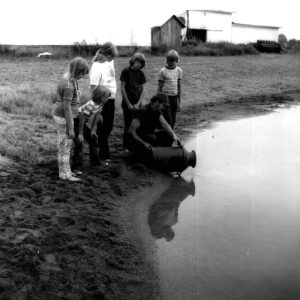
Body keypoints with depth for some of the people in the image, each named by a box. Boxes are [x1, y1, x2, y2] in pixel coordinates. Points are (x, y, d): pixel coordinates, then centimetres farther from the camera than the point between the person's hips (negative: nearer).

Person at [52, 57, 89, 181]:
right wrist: (70, 129, -20)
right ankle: (65, 174, 13)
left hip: (60, 115, 10)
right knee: (64, 146, 2)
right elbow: (67, 108, -24)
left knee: (66, 145, 17)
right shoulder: (69, 86, -26)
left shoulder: (68, 77, 4)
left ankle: (65, 170, 29)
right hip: (63, 118, -10)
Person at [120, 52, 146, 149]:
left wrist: (138, 103, -5)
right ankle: (126, 146, 10)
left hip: (137, 103, 3)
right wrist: (129, 104, -9)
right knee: (128, 125, 0)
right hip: (127, 103, -3)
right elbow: (122, 88, -7)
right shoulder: (126, 71, -6)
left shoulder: (141, 73, 5)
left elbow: (142, 89, 6)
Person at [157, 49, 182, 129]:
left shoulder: (179, 70, 5)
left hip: (174, 97, 4)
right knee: (168, 120, -9)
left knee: (173, 121, 6)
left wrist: (179, 101, 9)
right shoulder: (163, 71, -6)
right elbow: (159, 87, -3)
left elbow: (179, 86, 10)